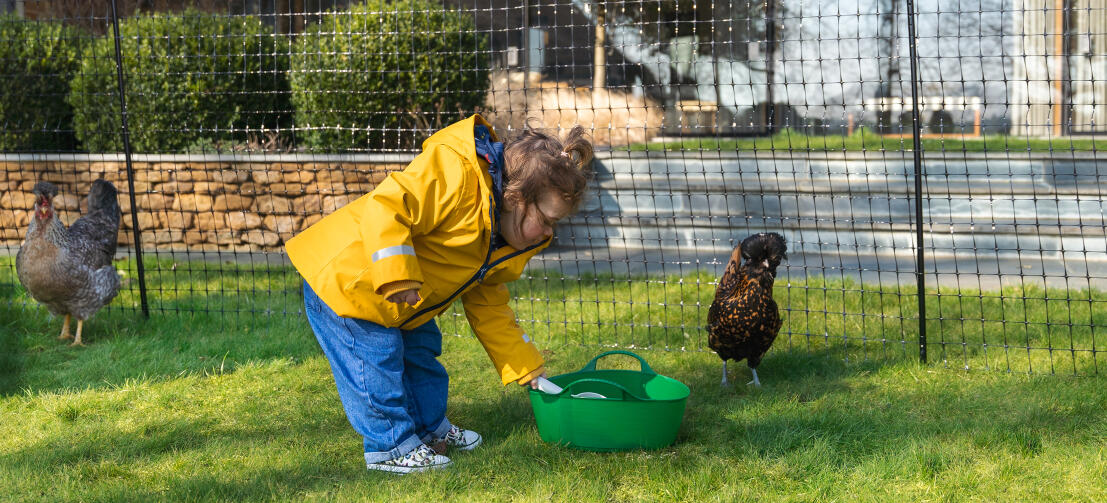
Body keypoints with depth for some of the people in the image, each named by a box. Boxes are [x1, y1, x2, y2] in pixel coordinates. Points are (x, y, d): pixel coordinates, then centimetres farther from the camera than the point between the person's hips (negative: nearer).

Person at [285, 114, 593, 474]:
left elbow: (488, 308, 11)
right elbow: (385, 210, -37)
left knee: (421, 353, 18)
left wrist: (528, 371, 10)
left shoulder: (507, 244, 2)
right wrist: (398, 277, -42)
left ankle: (430, 429, 37)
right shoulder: (454, 175, -30)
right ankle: (391, 447, 7)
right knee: (378, 361, -9)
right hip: (340, 282, -10)